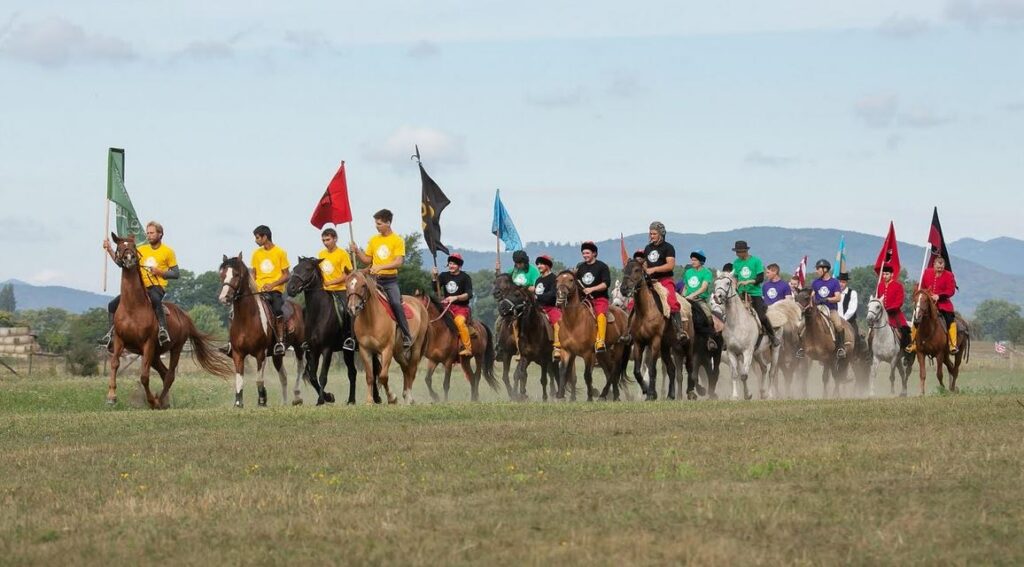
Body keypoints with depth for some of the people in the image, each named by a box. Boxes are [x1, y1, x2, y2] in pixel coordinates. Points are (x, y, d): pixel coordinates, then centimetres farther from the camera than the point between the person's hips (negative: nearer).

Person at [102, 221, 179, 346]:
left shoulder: (167, 252, 3)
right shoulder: (141, 250, 16)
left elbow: (176, 274, 2)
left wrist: (160, 272, -12)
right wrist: (110, 250, 5)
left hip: (157, 287, -6)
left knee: (155, 299, -44)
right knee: (113, 305, -3)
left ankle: (163, 330, -47)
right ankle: (111, 334, 8)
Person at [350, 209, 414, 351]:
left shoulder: (397, 240, -3)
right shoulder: (374, 240, 11)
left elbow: (399, 262, -14)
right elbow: (367, 260, 16)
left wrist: (381, 267, -26)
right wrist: (357, 252, -2)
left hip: (390, 280, -5)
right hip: (375, 279, 5)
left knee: (396, 304, -23)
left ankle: (406, 336, -14)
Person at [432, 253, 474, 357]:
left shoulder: (465, 277, -2)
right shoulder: (444, 276, 12)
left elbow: (469, 294, -11)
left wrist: (456, 298, -24)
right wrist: (435, 277, -9)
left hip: (461, 307, -6)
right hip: (446, 307, 6)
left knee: (459, 321, -34)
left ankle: (468, 348, -31)